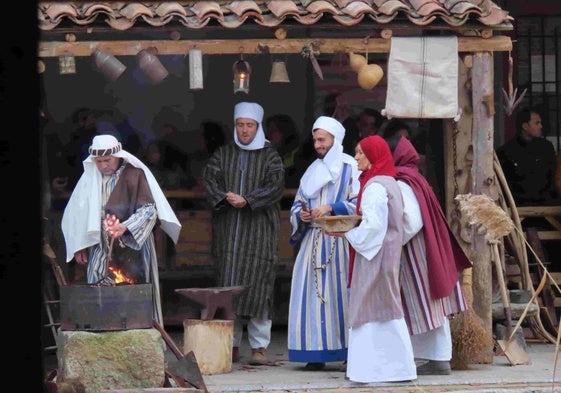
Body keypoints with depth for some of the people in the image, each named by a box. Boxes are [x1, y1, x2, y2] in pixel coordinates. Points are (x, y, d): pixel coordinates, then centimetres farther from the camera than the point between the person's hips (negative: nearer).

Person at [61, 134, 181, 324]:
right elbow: (77, 212, 16)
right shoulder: (90, 177, 8)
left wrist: (125, 227, -27)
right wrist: (79, 247, 13)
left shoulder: (134, 174, -6)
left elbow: (149, 208, -11)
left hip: (132, 248, -4)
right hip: (102, 250, 4)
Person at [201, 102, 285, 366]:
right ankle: (232, 346, 4)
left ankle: (259, 346, -5)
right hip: (227, 230, 3)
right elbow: (209, 180, 2)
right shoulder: (223, 154, 14)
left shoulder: (270, 156, 6)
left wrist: (247, 200, -19)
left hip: (259, 228, -3)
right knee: (228, 285, 0)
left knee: (257, 285, -7)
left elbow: (275, 186, -7)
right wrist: (225, 197, -17)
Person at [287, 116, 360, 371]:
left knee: (341, 292, -8)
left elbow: (359, 203, -8)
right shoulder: (313, 170, 19)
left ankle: (351, 352, -5)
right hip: (313, 242, 5)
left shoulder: (350, 168, 1)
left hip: (340, 241, -5)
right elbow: (297, 204, 22)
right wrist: (301, 215, 0)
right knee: (313, 295, -2)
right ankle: (316, 354, -1)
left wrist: (331, 208, -18)